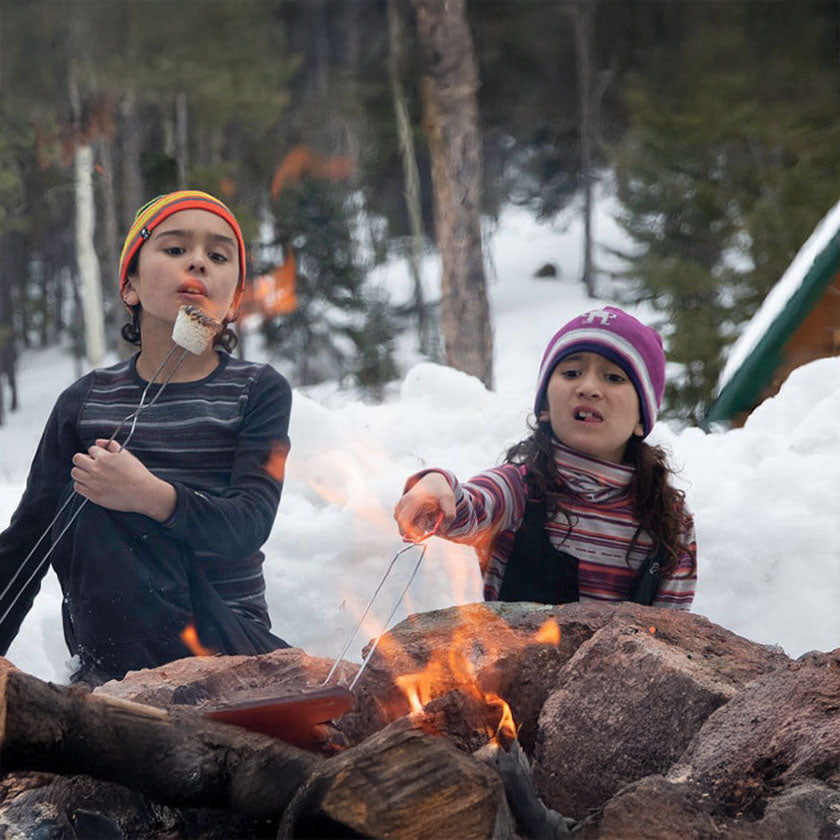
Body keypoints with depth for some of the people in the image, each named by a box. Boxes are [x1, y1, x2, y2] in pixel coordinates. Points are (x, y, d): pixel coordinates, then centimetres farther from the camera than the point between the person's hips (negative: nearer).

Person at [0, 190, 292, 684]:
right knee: (92, 499, -24)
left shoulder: (260, 392, 3)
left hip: (226, 632, -2)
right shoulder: (86, 403, 8)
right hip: (115, 638, 2)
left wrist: (154, 497, -30)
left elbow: (248, 526, -12)